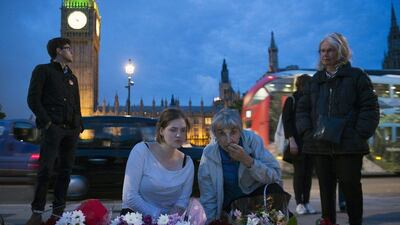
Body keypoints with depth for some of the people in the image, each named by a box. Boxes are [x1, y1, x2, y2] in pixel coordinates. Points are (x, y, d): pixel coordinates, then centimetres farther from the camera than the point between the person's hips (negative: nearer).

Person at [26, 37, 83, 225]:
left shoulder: (72, 77, 24)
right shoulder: (43, 70, 6)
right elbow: (33, 99, -3)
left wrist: (79, 126, 9)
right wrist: (47, 122, -12)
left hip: (71, 130, 6)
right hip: (53, 128, -6)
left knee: (65, 170, 4)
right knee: (46, 169, -10)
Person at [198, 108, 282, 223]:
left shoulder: (252, 139, -21)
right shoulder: (208, 155, -19)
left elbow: (275, 177, -24)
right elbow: (208, 200, -13)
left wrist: (247, 160, -35)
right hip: (231, 203, 1)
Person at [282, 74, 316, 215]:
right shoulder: (291, 100, 1)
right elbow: (286, 121, -5)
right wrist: (291, 140, -14)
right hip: (297, 143, -4)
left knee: (308, 173, 4)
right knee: (299, 172, -2)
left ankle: (306, 202, 11)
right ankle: (299, 203, 4)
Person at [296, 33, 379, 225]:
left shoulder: (356, 76, 2)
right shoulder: (316, 79, 14)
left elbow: (370, 108, -3)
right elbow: (302, 108, 15)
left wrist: (359, 134, -12)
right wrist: (306, 131, 1)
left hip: (348, 144, -4)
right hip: (320, 144, 4)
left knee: (351, 185, 2)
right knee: (325, 186, 9)